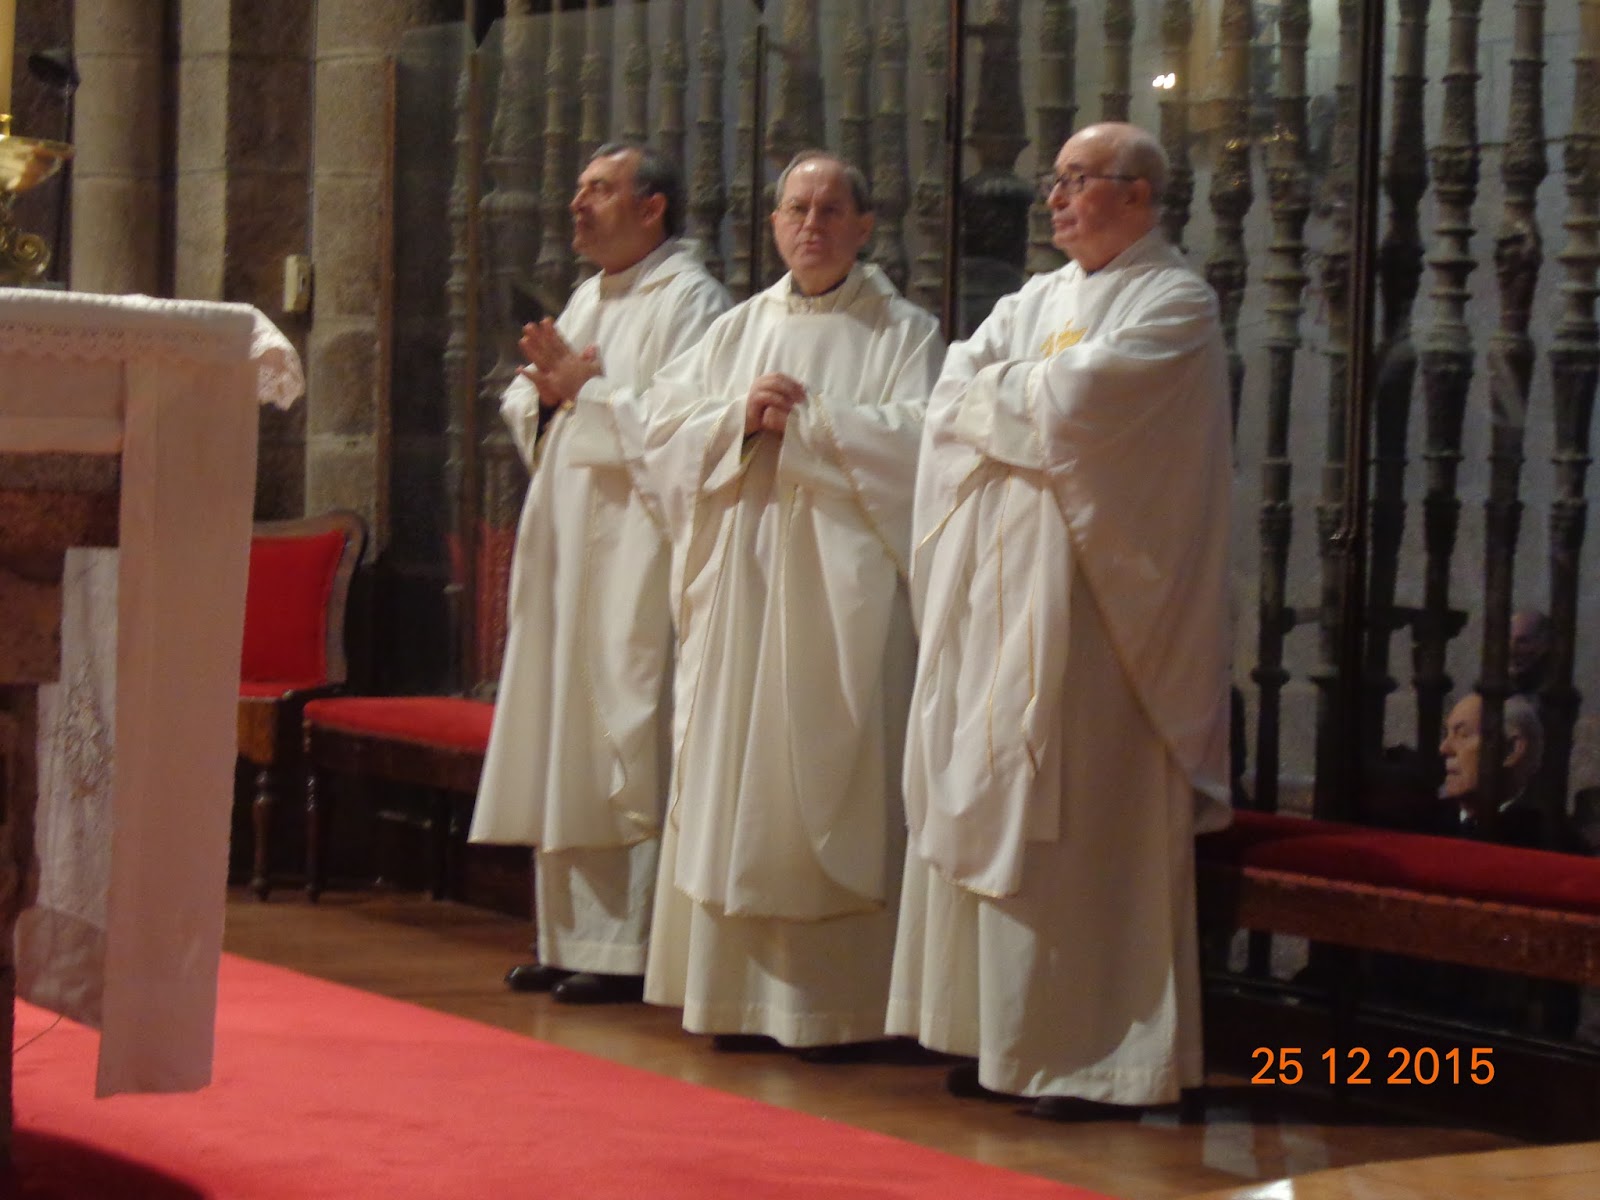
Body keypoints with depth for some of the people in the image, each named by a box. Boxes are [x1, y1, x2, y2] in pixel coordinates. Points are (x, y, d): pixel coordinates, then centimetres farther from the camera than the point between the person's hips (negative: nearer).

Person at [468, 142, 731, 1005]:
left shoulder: (687, 301, -7)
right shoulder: (588, 301, 21)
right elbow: (519, 408, 21)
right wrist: (545, 392, 0)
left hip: (635, 557, -9)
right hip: (570, 552, 9)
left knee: (628, 742, -8)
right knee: (567, 748, 9)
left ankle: (629, 949, -6)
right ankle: (571, 938, 14)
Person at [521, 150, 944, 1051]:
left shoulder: (903, 332, 3)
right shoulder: (738, 330, 15)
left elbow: (912, 439, -12)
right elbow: (660, 430, 8)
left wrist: (804, 419, -11)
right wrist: (740, 417, -8)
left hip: (840, 596, -4)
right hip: (741, 587, 4)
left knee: (828, 794, -5)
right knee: (735, 789, 3)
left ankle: (833, 1001, -1)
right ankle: (743, 991, 9)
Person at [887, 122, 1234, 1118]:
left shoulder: (1175, 304, -4)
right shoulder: (1039, 299, 18)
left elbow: (1076, 402, -17)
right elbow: (956, 393, 7)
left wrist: (997, 394, 0)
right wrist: (1032, 402, -10)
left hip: (1090, 599, -7)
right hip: (1003, 589, 7)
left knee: (1083, 821, -8)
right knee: (993, 806, 6)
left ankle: (1098, 1053, -3)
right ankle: (1002, 1033, 11)